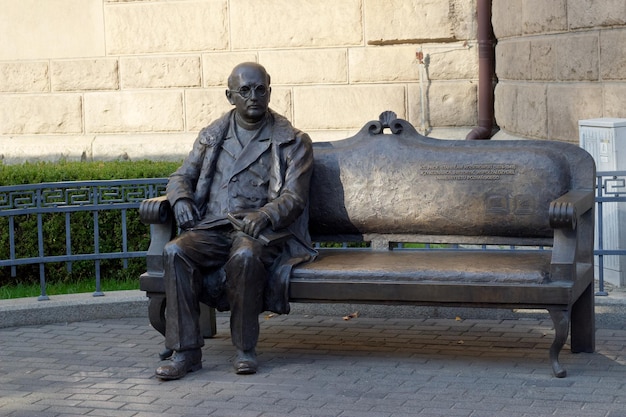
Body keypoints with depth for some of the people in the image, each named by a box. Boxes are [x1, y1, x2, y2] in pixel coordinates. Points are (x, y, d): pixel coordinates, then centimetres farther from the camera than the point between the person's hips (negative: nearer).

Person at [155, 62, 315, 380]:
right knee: (175, 251, -28)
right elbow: (182, 176, 20)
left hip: (259, 230, -3)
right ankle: (186, 351, -25)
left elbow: (294, 198, -2)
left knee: (246, 255, -38)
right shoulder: (212, 136, 19)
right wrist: (181, 199, -5)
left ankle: (245, 348, -22)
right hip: (211, 228, 3)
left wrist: (264, 215, -23)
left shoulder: (291, 141, 8)